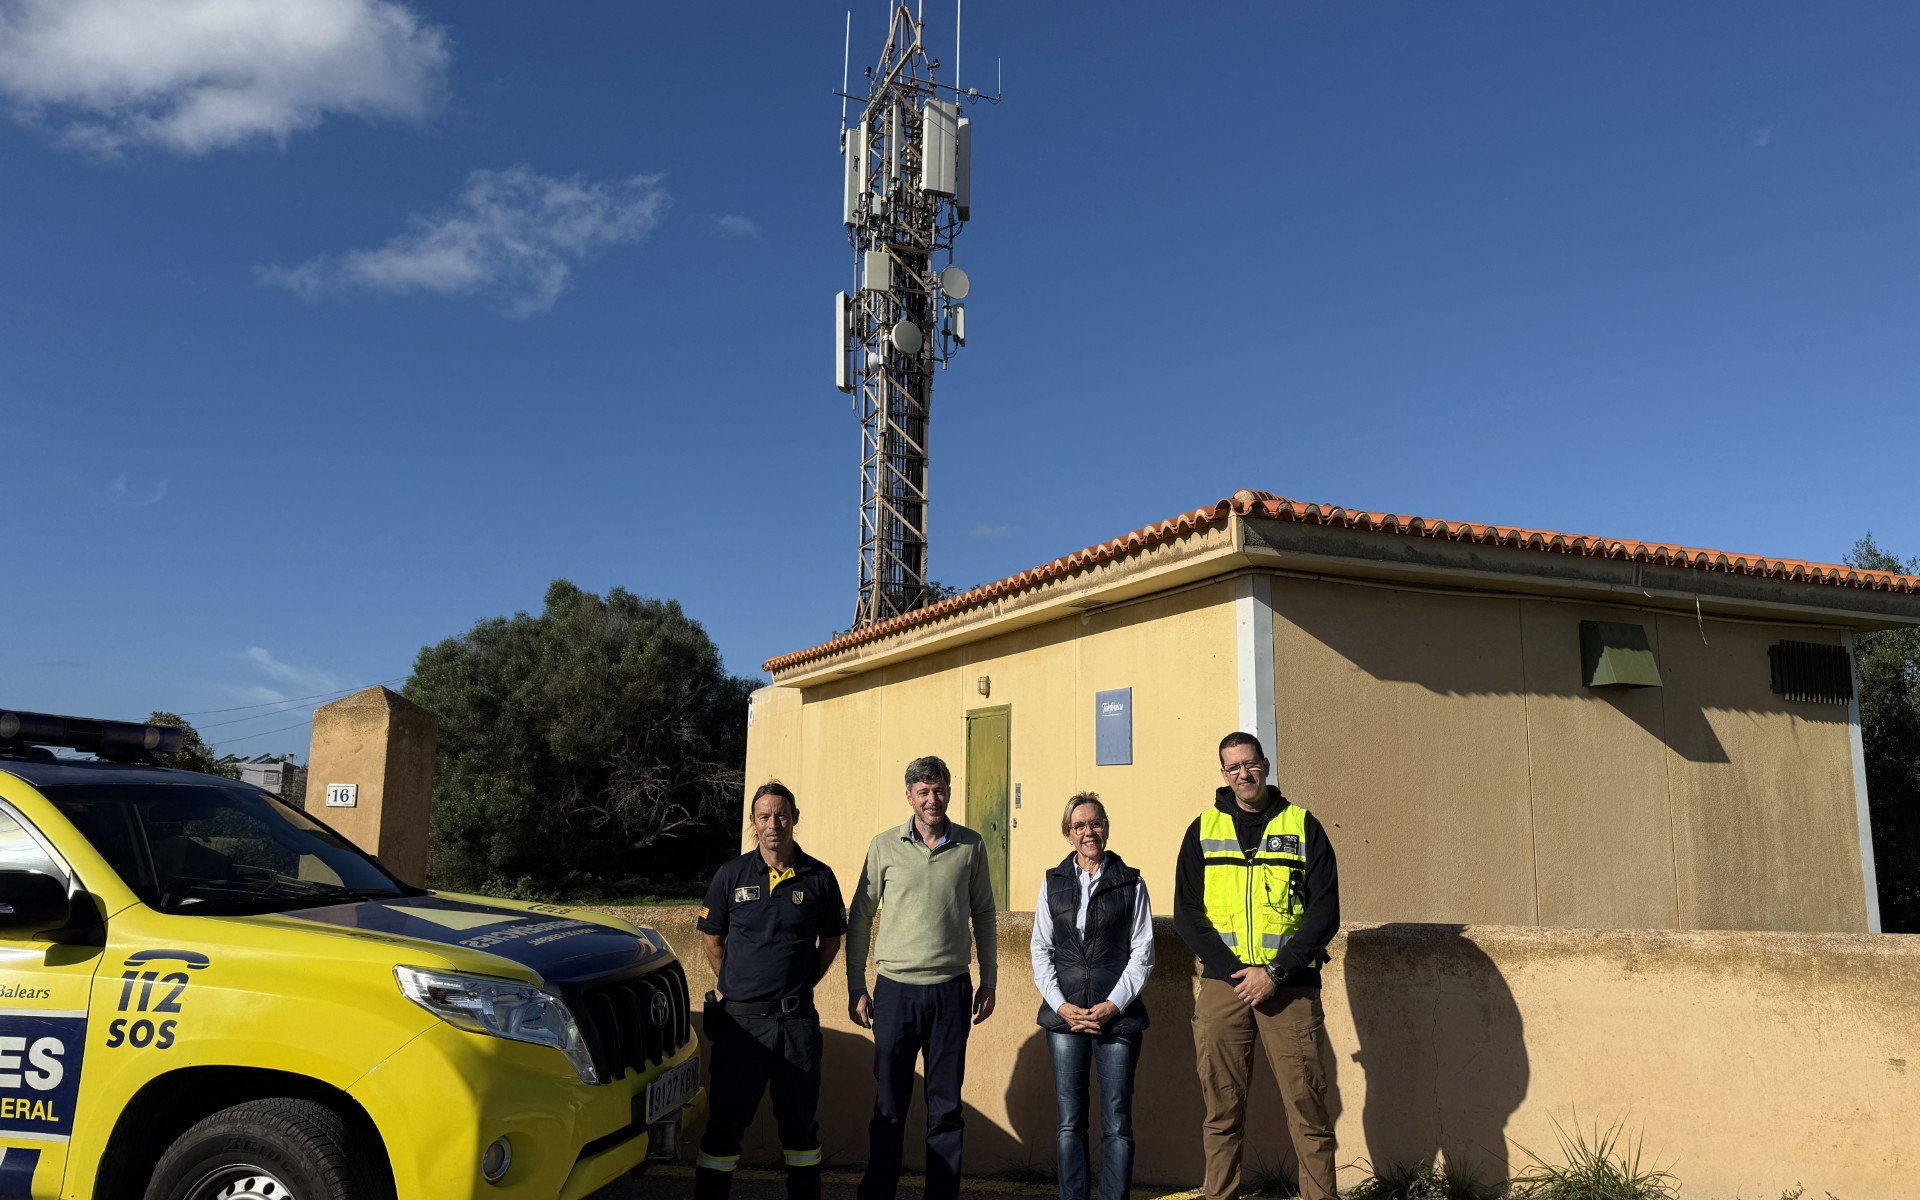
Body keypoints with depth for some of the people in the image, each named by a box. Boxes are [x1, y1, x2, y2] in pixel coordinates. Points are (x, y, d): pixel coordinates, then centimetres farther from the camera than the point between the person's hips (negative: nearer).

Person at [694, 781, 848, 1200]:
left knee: (800, 1123, 11)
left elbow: (831, 939, 12)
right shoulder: (731, 875, -1)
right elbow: (712, 938, 10)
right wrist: (733, 986, 9)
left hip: (797, 1020, 1)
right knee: (725, 1123, 6)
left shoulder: (819, 877, 0)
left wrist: (801, 986, 7)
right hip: (740, 1019, -1)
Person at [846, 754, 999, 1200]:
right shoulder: (884, 846, 0)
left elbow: (983, 914, 10)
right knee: (889, 1105, 6)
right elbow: (859, 918, 5)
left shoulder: (971, 846, 3)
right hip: (896, 989, -1)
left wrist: (988, 982, 7)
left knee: (946, 1106, 7)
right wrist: (856, 989, 3)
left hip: (951, 989, 1)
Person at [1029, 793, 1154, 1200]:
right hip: (1064, 1017, 2)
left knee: (1117, 1124, -2)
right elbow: (1041, 951, 9)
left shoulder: (1131, 884, 6)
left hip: (1117, 1017, -1)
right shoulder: (1053, 883, 11)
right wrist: (1061, 1005, -3)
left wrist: (1112, 1005, -7)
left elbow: (1142, 953, 3)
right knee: (1070, 1123, 3)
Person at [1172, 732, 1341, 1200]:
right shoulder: (1202, 830, 10)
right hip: (1222, 985, 1)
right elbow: (1186, 914, 5)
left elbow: (1325, 912, 1)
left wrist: (1275, 974, -9)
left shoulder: (1303, 826, 6)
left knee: (1308, 1107, -3)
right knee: (1222, 1110, 3)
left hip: (1291, 987, -1)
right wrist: (1235, 972, -8)